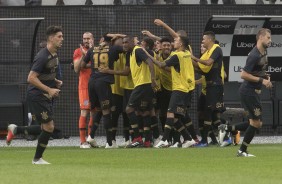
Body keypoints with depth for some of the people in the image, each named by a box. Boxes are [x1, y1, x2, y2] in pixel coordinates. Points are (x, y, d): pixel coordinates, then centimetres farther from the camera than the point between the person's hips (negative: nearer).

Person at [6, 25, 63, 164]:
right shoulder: (42, 56, -20)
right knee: (49, 127, -7)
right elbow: (31, 78, -24)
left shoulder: (54, 55, 9)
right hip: (36, 96, -9)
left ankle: (15, 130, 25)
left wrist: (55, 82, 7)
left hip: (46, 97, 9)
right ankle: (37, 158, 9)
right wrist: (49, 90, -25)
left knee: (47, 127, 12)